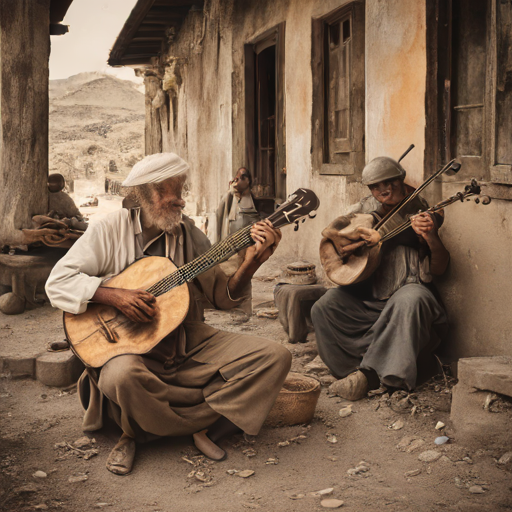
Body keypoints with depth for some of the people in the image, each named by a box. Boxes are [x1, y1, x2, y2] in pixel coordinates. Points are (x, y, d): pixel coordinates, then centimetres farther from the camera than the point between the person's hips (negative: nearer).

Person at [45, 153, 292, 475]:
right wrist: (114, 296, -22)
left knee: (275, 357, -12)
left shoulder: (189, 234, 5)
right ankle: (206, 422, -9)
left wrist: (249, 266, -15)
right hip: (130, 347, -4)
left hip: (190, 344, 4)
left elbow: (222, 298, 4)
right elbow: (58, 281, -7)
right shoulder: (110, 230, -3)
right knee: (123, 376, -40)